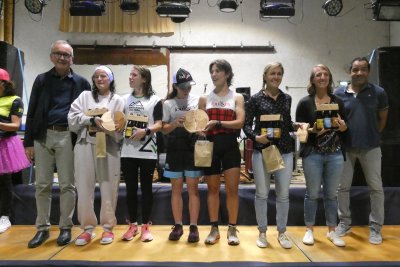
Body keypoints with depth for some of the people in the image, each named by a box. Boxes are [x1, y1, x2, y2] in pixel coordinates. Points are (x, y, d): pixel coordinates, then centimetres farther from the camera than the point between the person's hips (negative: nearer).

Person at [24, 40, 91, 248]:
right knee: (42, 185, 7)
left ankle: (66, 228, 15)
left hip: (67, 136, -2)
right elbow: (32, 112, 8)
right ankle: (42, 228, 19)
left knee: (67, 185, 3)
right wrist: (28, 142, 2)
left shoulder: (81, 82, 6)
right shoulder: (41, 80, 10)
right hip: (43, 136, 2)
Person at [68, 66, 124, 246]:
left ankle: (108, 227, 16)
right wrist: (92, 120, -12)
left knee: (108, 189, 2)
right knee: (84, 188, 4)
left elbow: (120, 129, 0)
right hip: (85, 146, 2)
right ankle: (88, 228, 17)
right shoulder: (85, 96, 14)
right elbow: (72, 118, 1)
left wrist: (107, 127, -19)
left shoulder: (117, 100, 10)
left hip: (108, 148, -1)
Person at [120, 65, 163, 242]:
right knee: (131, 188, 9)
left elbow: (159, 124, -4)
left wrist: (145, 131, -22)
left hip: (147, 152, -3)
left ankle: (145, 226, 16)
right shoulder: (125, 99, 14)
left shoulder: (155, 100, 2)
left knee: (146, 188, 5)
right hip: (128, 151, 4)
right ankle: (132, 225, 21)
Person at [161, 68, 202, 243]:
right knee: (176, 188, 8)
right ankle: (178, 225, 19)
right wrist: (174, 124, -17)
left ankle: (193, 226, 10)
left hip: (193, 147, -1)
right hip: (174, 148, 1)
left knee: (193, 188, 2)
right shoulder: (168, 103, 5)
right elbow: (164, 129, 4)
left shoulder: (197, 100, 5)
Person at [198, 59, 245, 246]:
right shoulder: (204, 98, 11)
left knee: (232, 189, 0)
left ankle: (232, 229, 14)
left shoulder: (237, 97, 5)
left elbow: (240, 122, -8)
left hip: (230, 145, -1)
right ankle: (214, 229, 19)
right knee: (212, 189, 8)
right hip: (211, 145, 2)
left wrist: (217, 123, -20)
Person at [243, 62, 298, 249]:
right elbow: (246, 124, -1)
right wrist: (255, 137, -17)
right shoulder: (255, 99, -1)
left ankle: (282, 232, 24)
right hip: (261, 150, -3)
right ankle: (262, 232, 21)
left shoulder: (287, 98, 10)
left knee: (283, 194, 8)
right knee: (262, 193, 5)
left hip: (285, 150, 3)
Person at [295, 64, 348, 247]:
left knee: (331, 194, 10)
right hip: (312, 154, -3)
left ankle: (332, 231, 24)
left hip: (335, 154, 3)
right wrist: (312, 130, -20)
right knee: (312, 194, 5)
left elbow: (345, 128, 12)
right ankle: (309, 230, 20)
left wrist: (343, 127, -10)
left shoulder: (338, 102, 9)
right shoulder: (305, 103, 0)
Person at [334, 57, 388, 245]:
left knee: (376, 188, 5)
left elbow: (383, 118, 8)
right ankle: (344, 222, 24)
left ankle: (375, 227, 20)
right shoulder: (339, 94, -1)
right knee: (342, 186, 8)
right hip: (345, 147, 1)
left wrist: (372, 136, 5)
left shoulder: (378, 92, -2)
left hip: (370, 148, 0)